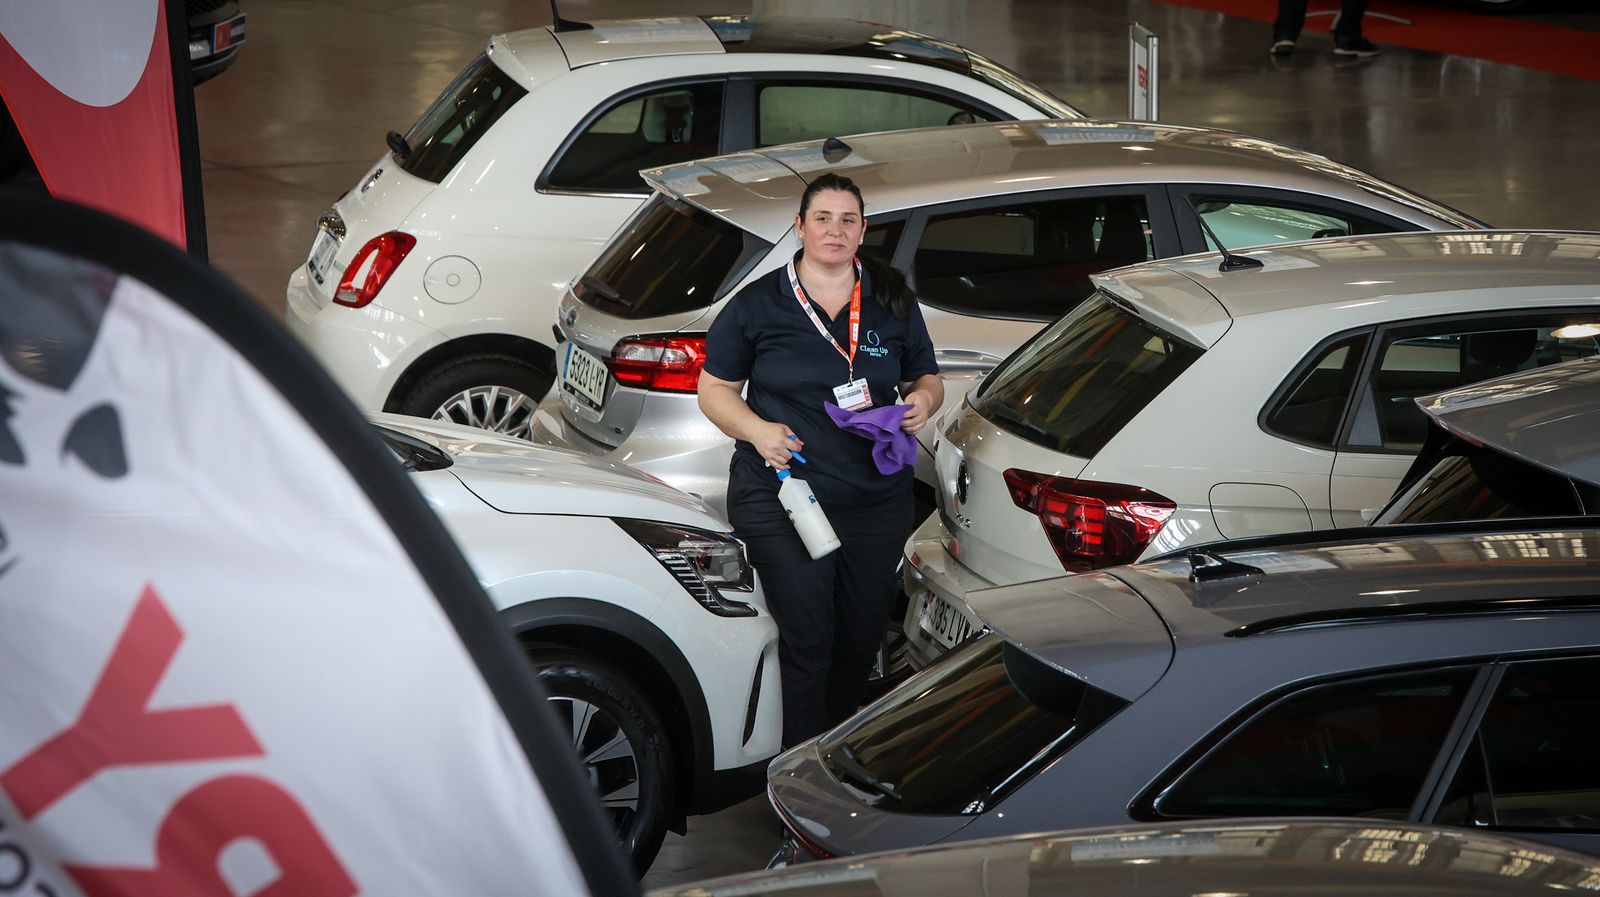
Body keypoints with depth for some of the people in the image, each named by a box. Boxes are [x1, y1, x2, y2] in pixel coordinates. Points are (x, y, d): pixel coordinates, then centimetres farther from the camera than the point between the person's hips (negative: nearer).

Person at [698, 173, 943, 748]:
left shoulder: (893, 304, 9)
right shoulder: (758, 305, 1)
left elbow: (927, 378, 19)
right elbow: (714, 389, 6)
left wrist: (923, 401, -6)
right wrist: (757, 430, -13)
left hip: (877, 501, 4)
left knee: (863, 635, 9)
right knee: (807, 639, -11)